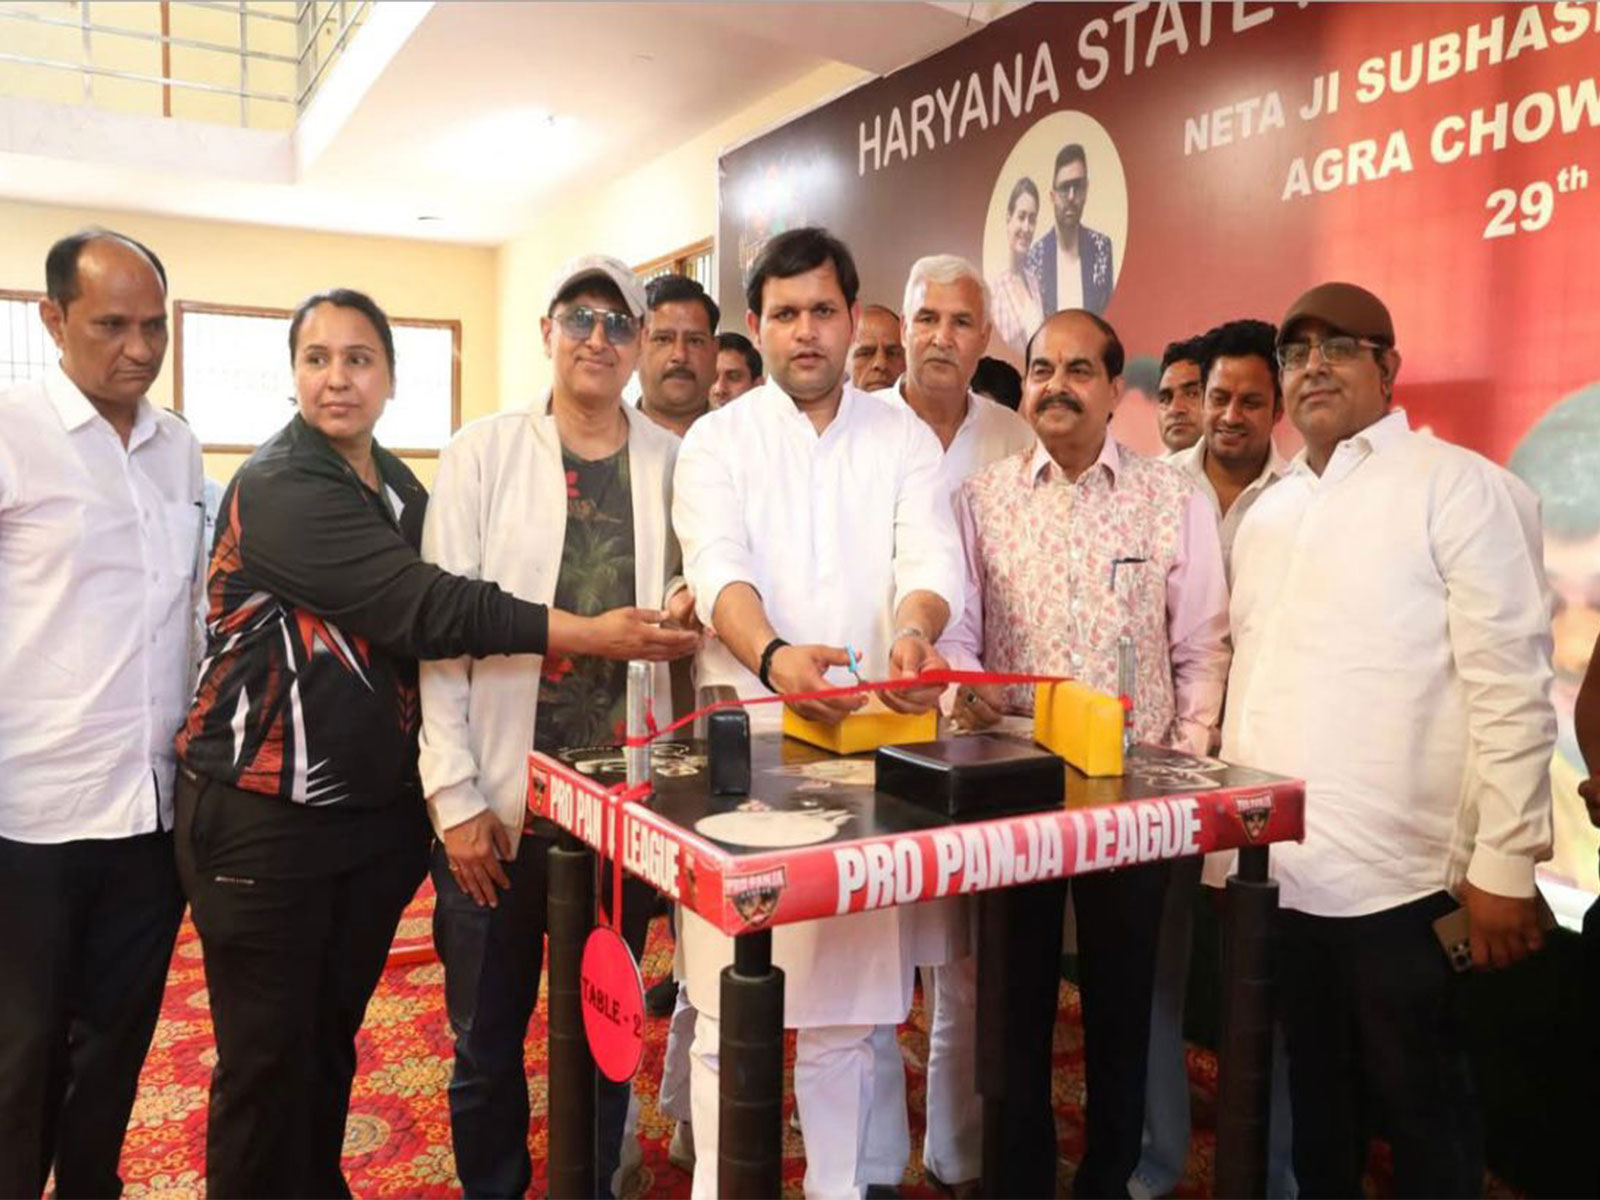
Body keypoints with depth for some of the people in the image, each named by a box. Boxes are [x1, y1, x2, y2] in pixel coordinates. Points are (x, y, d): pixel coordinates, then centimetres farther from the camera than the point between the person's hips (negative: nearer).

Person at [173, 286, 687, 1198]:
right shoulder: (277, 485, -15)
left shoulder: (403, 488, 9)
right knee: (270, 1056, 5)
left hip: (380, 809, 6)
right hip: (268, 813, -6)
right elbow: (421, 606, -24)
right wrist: (592, 634, -24)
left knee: (333, 1037, 17)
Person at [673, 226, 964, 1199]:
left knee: (849, 1008, 12)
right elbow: (719, 570, -13)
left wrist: (913, 631, -30)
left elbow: (932, 559, -7)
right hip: (747, 744, -1)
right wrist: (771, 656, -35)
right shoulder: (717, 441, 4)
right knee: (735, 1012, 4)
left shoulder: (905, 440, 9)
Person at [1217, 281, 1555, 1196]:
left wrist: (1505, 864, -14)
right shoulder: (1268, 513, 14)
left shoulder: (1461, 487, -6)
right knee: (1312, 1102, 19)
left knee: (1422, 1110, 10)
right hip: (1274, 870, 6)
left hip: (1399, 876, -6)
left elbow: (1512, 687, -11)